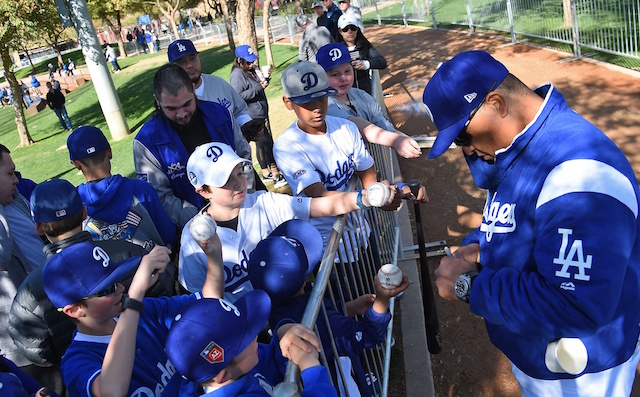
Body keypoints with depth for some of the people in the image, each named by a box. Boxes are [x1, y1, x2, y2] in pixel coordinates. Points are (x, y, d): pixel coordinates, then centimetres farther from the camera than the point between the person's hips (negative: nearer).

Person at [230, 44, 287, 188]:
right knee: (267, 143, -9)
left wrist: (264, 80, 3)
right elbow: (238, 96, -24)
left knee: (262, 144, 16)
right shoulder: (237, 75, -16)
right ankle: (276, 176, -3)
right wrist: (259, 87, -24)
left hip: (261, 113, 10)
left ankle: (266, 174, 27)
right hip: (252, 117, -10)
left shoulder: (251, 71, 12)